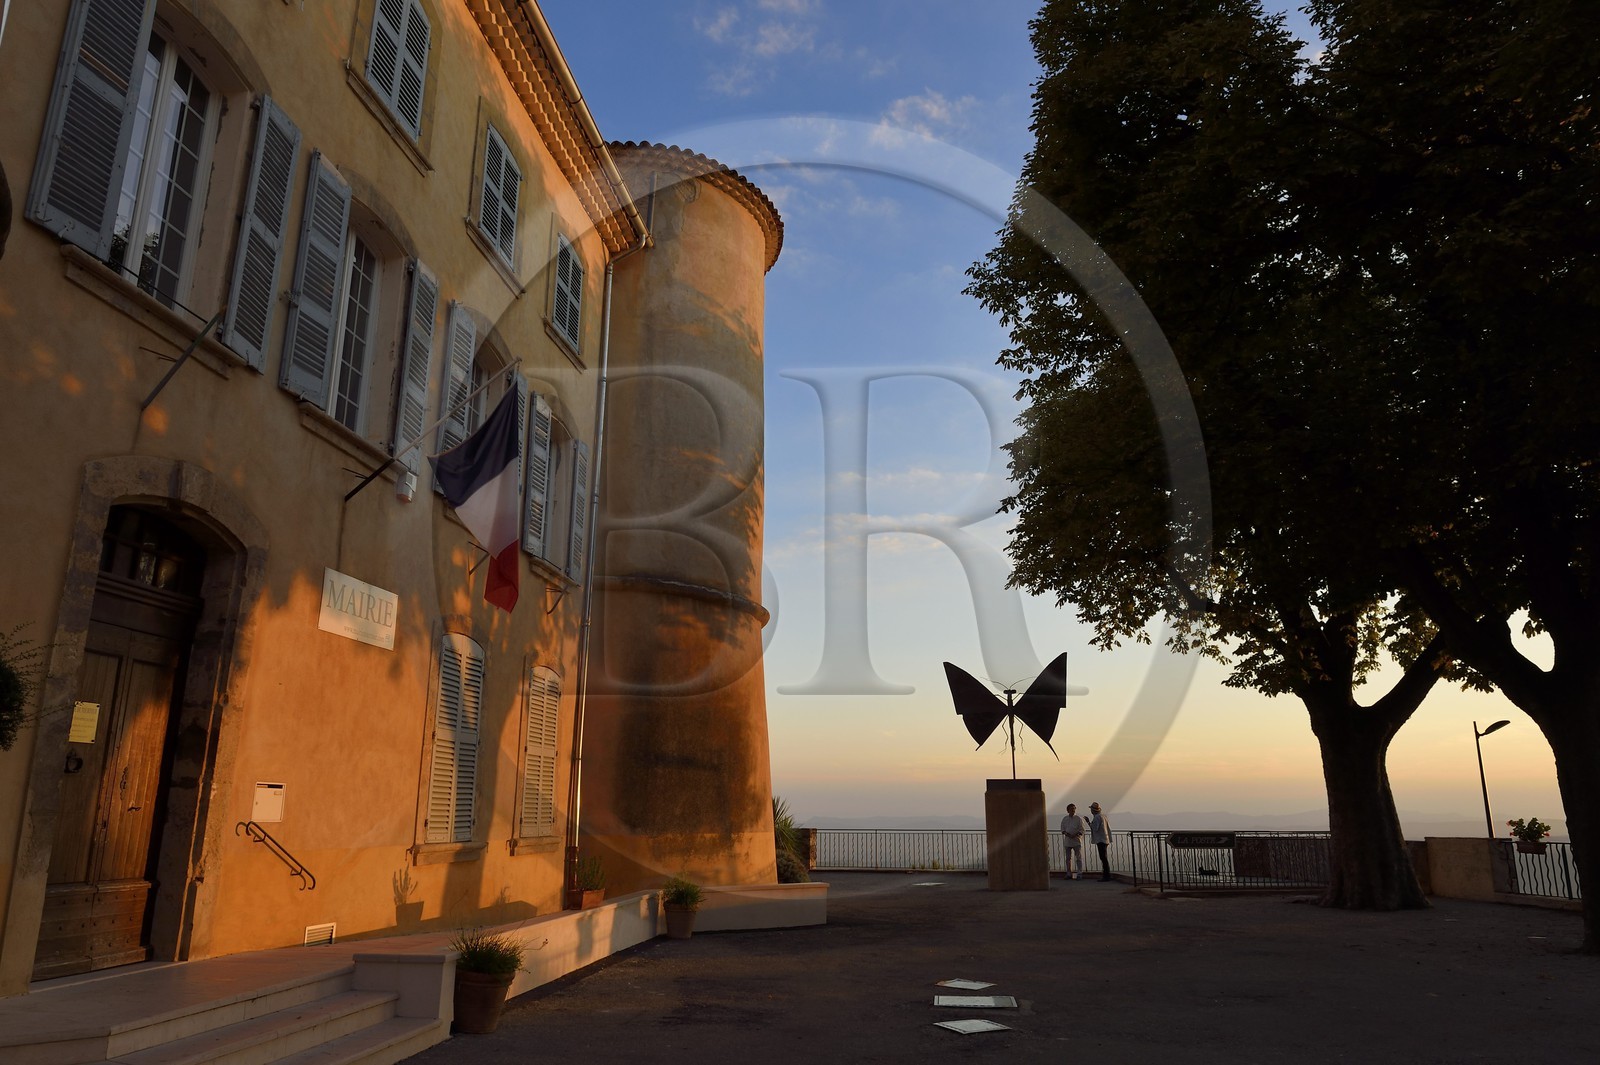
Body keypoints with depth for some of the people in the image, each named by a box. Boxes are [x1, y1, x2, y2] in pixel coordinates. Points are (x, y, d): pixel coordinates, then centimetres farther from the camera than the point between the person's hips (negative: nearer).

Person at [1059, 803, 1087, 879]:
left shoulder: (1078, 819, -1)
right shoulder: (1065, 819, 9)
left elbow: (1081, 830, -4)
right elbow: (1063, 829, 10)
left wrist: (1075, 835, -18)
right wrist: (1067, 834, -11)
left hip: (1076, 841, -3)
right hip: (1068, 841, 3)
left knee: (1078, 857, -4)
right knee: (1068, 858, 8)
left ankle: (1079, 874, 1)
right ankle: (1069, 874, 16)